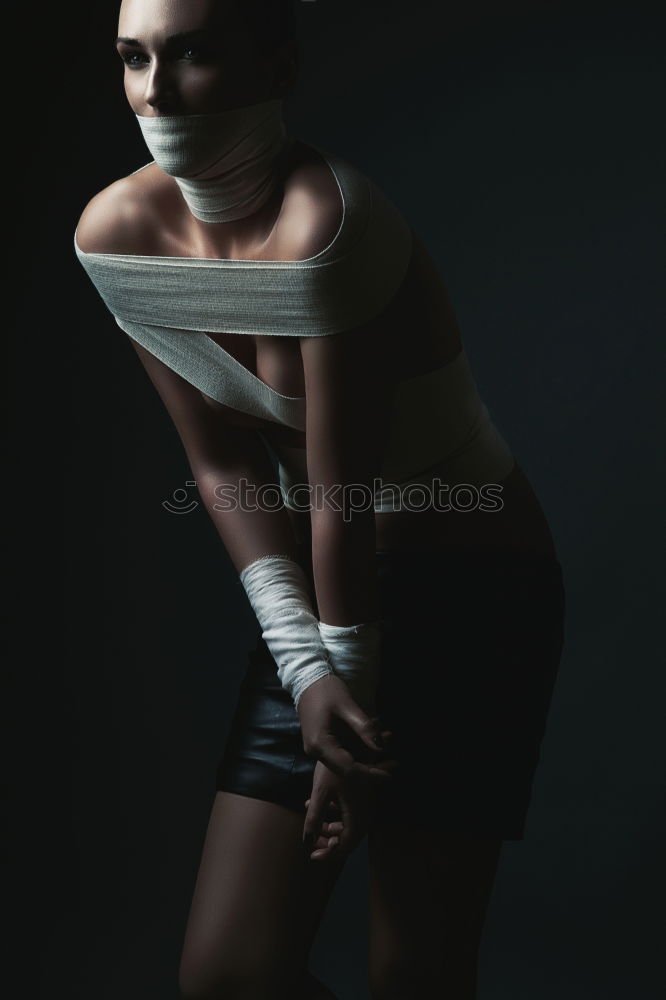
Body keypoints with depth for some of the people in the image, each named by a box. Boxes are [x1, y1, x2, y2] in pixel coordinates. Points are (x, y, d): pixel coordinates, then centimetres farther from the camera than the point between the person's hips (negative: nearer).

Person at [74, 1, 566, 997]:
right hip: (322, 588, 5)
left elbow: (340, 490, -20)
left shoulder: (325, 223, -25)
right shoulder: (116, 233, -6)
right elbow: (223, 465, -4)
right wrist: (306, 673, -9)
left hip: (473, 588, -5)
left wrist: (353, 698, -10)